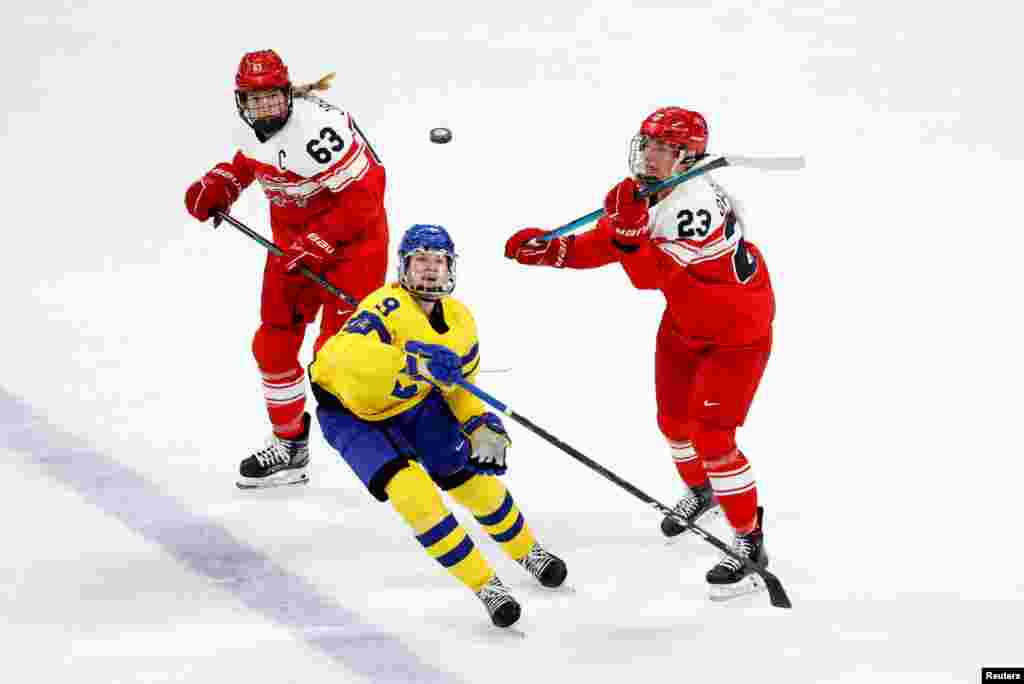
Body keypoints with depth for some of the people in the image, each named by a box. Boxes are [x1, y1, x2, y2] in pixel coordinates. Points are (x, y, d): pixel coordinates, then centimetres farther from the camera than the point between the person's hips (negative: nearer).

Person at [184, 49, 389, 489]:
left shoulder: (318, 127, -30)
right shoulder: (252, 128, -4)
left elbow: (364, 193, -28)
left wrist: (319, 243, -30)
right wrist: (218, 185, 0)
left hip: (352, 241, -8)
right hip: (292, 242, 8)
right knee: (273, 346, 10)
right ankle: (288, 444, 27)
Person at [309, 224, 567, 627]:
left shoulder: (460, 322, -10)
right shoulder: (389, 307, -32)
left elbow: (459, 386, 6)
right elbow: (347, 354, -51)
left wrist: (485, 428, -11)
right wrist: (413, 360, -62)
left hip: (414, 403, 6)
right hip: (349, 410, -6)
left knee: (473, 478, 5)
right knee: (410, 487, -23)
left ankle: (526, 551, 34)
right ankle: (483, 583, -13)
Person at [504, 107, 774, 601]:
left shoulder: (699, 206, -35)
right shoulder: (638, 193, -8)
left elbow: (650, 276, -38)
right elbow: (601, 246, 3)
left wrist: (630, 224, -51)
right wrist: (548, 249, -11)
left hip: (739, 330, -9)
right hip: (685, 322, 9)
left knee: (712, 436, -14)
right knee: (674, 419, 22)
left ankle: (750, 543, 0)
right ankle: (699, 492, 52)